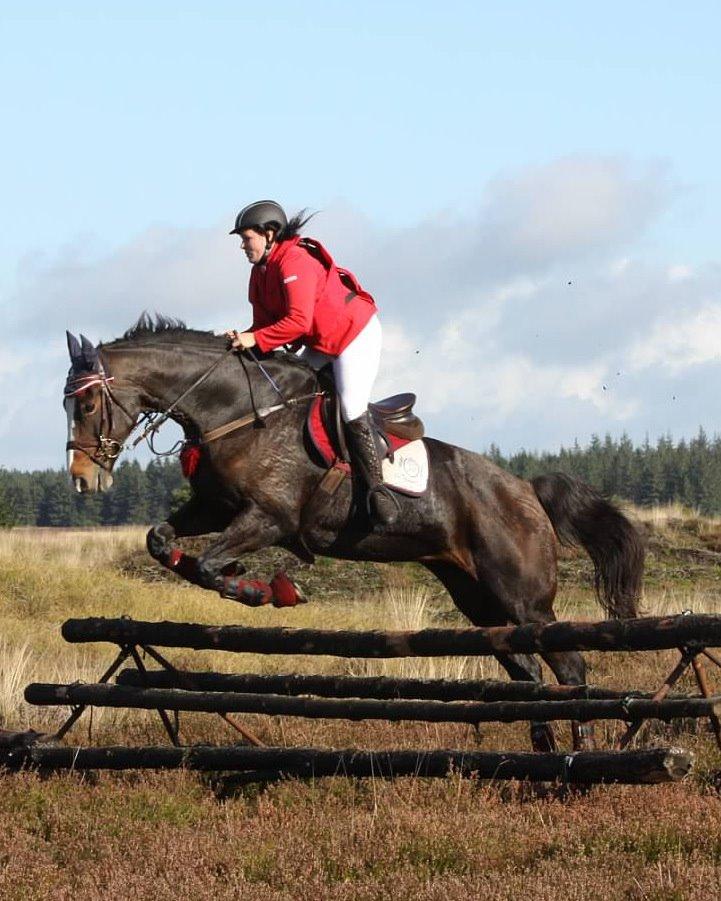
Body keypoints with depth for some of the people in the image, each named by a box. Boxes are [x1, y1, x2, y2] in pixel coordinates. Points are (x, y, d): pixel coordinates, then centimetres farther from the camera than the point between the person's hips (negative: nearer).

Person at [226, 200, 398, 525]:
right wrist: (243, 338, -16)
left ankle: (376, 487, -12)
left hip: (356, 334, -10)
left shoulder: (295, 262, -26)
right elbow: (266, 323, 4)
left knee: (352, 412, -17)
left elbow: (298, 321, -34)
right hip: (320, 345, 10)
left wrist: (255, 339, -34)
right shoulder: (261, 271, 4)